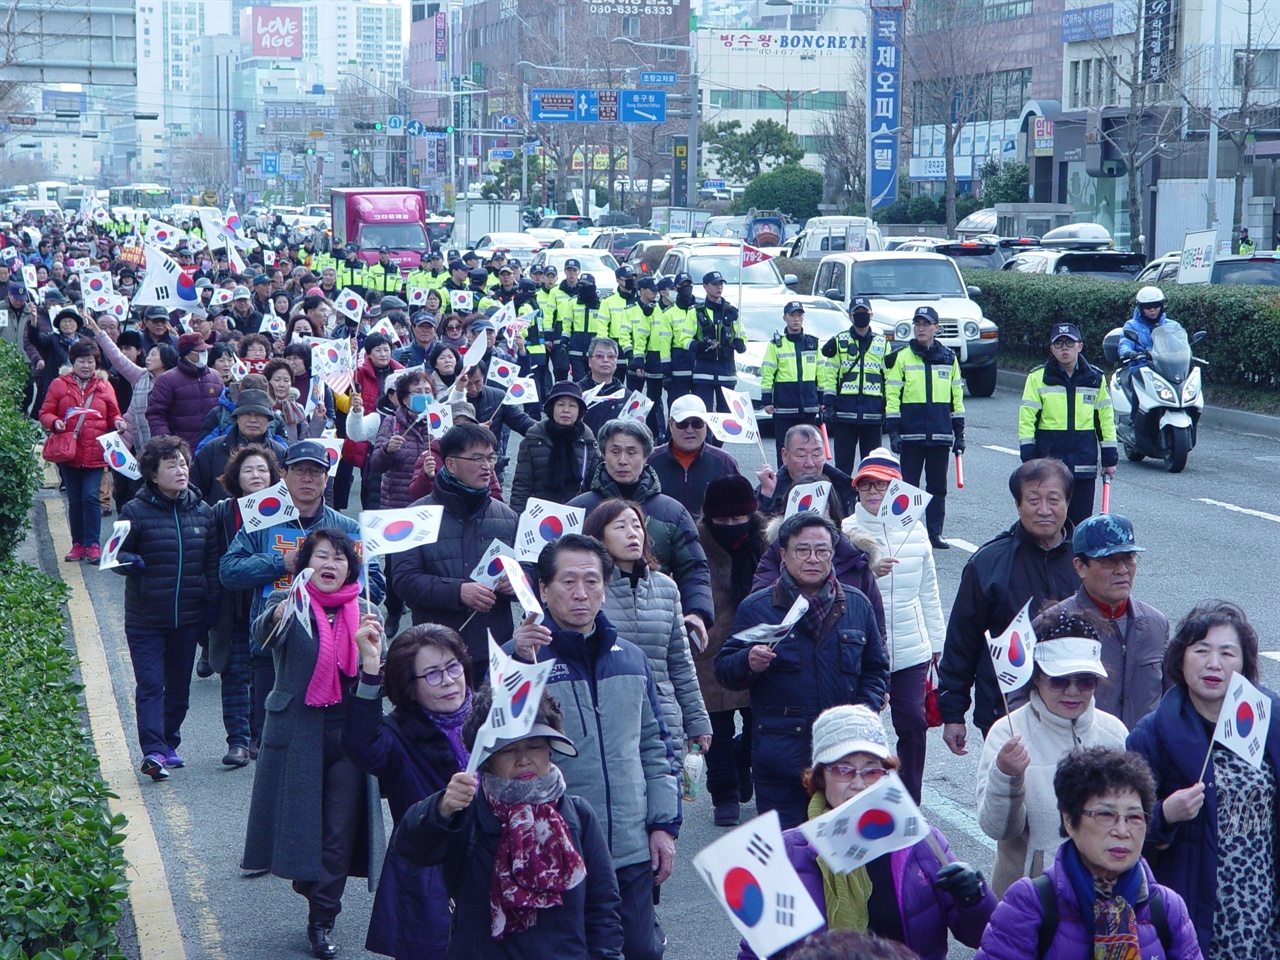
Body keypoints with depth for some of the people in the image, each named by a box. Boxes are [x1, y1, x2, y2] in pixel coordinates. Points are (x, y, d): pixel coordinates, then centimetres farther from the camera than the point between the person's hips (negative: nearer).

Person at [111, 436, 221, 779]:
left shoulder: (202, 511, 5)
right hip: (146, 619, -4)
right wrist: (129, 562, -25)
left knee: (179, 686, 12)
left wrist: (210, 604, 6)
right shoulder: (136, 511, -7)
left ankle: (169, 744, 26)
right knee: (150, 685, -9)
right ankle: (153, 751, -13)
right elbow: (118, 555, -2)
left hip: (188, 618, 4)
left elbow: (212, 562, 11)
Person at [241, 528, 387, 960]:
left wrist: (370, 646, -19)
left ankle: (322, 921, 13)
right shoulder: (288, 604, -1)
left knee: (340, 830, 2)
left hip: (349, 733, 2)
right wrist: (280, 615, -47)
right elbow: (264, 634, -24)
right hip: (298, 733, -2)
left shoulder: (365, 612, 9)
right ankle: (310, 884, 30)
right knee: (300, 823, 3)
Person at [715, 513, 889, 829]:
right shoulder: (756, 608, 3)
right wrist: (748, 663, -19)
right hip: (779, 758, -2)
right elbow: (724, 670, 3)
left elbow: (875, 668, 19)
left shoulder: (857, 605, 11)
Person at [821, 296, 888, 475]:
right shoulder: (839, 341, 8)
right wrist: (828, 405, -6)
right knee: (843, 462, 1)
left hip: (873, 413, 1)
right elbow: (829, 375, 3)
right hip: (845, 411, -1)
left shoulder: (882, 343, 12)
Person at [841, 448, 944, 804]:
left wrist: (936, 641, 17)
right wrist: (867, 573, -24)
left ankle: (910, 802, 17)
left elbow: (928, 591, 14)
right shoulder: (845, 532, -3)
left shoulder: (915, 529, 7)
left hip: (911, 651, 3)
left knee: (913, 724, 3)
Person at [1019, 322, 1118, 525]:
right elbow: (1026, 419, -1)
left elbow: (1106, 418, 12)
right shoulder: (1038, 377, 0)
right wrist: (1029, 457, -8)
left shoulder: (1095, 378, 7)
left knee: (1081, 520, 4)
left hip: (1084, 462, 2)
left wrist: (1109, 458, 8)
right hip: (1048, 461, -2)